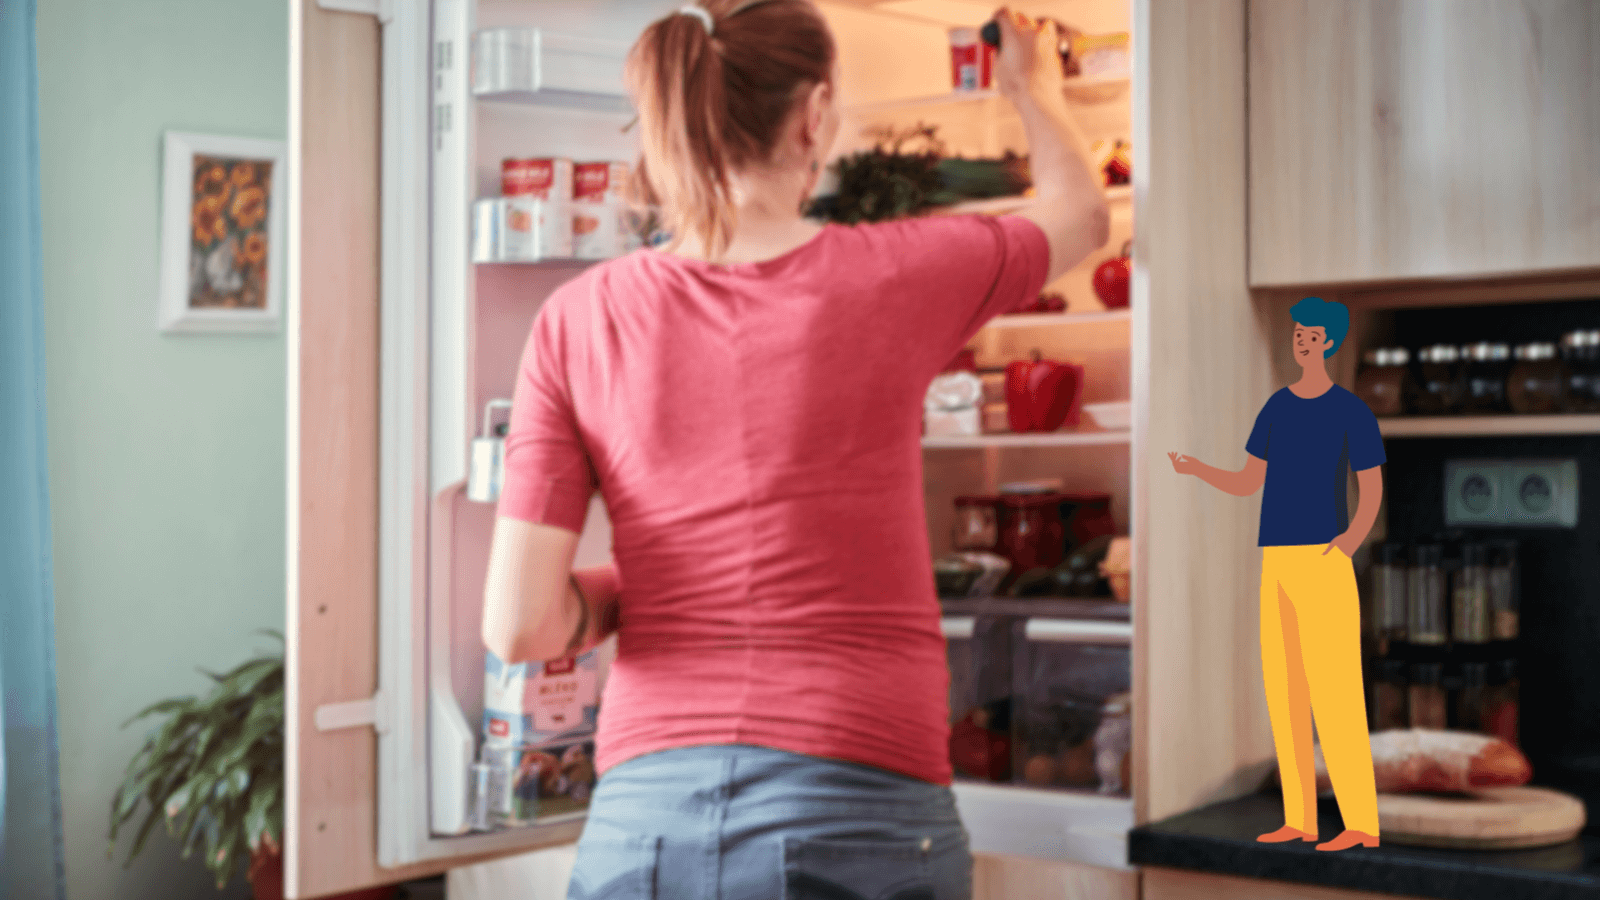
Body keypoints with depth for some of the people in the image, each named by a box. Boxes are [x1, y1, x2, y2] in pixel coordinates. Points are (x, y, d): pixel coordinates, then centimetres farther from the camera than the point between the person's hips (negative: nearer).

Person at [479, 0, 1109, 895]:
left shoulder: (581, 317, -2)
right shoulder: (896, 277, -4)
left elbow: (521, 626, -7)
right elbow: (1081, 212, 18)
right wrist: (1035, 86, 38)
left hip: (641, 821, 2)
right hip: (855, 820, -1)